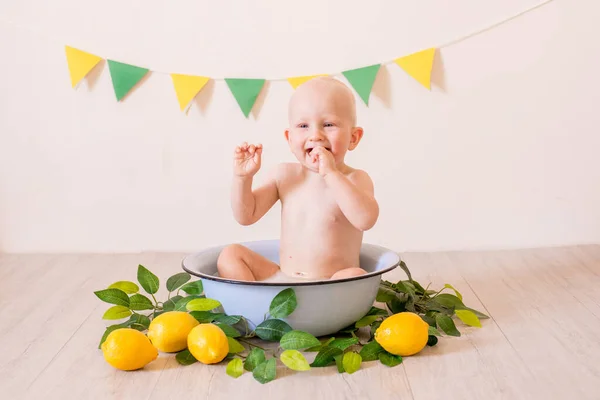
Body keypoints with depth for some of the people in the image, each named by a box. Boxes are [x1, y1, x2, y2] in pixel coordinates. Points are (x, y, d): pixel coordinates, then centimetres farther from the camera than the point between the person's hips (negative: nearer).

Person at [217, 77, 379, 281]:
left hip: (334, 286, -4)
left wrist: (331, 173, -30)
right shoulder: (284, 175, 4)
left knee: (356, 276, -35)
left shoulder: (356, 179, -8)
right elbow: (246, 216, 7)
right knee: (231, 254, -5)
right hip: (281, 279, 5)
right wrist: (242, 176, -9)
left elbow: (366, 220, -29)